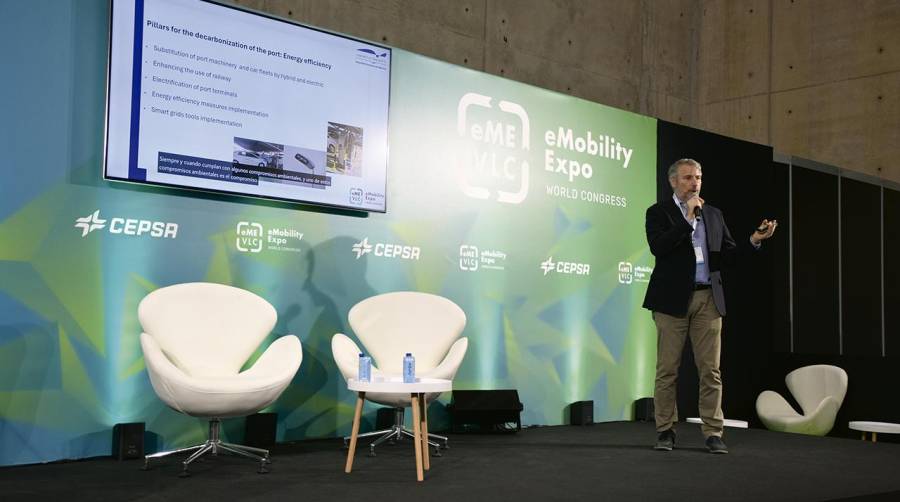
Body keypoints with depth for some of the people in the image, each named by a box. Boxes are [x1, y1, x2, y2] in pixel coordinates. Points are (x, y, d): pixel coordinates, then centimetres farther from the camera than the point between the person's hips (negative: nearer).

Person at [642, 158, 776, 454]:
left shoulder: (713, 215, 16)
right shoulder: (658, 212, 3)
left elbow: (728, 256, 12)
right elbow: (658, 247, -15)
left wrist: (754, 240, -4)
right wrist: (688, 218, -14)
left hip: (708, 299, 3)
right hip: (673, 299, -3)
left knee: (710, 370, 2)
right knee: (667, 369, 2)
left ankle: (713, 433, 7)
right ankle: (666, 430, 12)